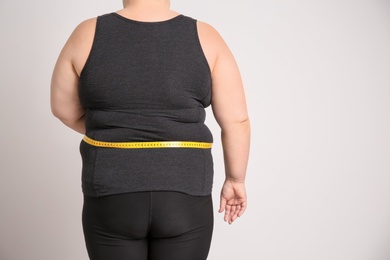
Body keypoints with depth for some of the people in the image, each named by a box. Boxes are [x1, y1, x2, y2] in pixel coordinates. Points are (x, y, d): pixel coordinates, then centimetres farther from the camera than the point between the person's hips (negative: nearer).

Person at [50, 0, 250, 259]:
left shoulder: (87, 35, -4)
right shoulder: (205, 37, -5)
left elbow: (64, 109, 7)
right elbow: (237, 121, -4)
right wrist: (236, 179, 9)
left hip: (112, 199, 0)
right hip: (184, 200, 0)